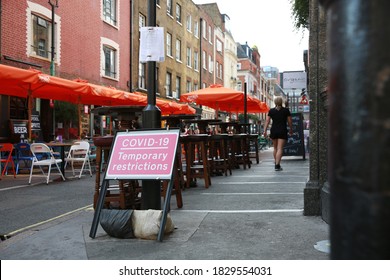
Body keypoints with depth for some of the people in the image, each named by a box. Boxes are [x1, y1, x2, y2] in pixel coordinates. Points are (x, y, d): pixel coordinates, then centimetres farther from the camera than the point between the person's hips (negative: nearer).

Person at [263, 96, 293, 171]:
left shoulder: (271, 111, 4)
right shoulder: (286, 110, -1)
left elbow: (267, 121, -1)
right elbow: (290, 121, 3)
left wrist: (265, 131, -1)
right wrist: (291, 130, 17)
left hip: (273, 131, 3)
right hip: (282, 131, -3)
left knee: (275, 148, 17)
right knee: (280, 148, -7)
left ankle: (276, 163, 26)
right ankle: (277, 165, -16)